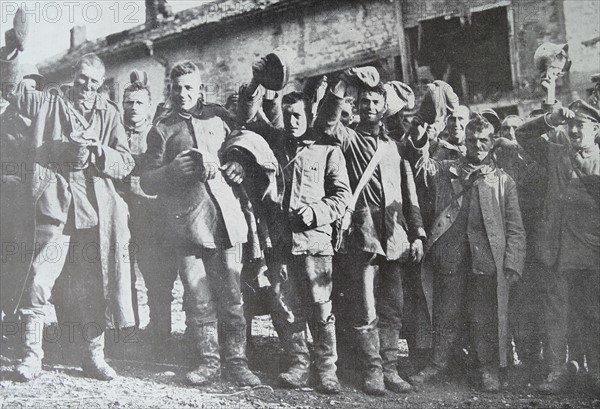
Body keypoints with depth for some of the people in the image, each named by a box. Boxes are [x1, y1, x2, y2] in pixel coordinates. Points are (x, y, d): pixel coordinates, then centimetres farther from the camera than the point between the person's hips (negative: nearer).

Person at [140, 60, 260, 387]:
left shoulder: (219, 117, 16)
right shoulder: (161, 130, 11)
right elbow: (147, 182, 6)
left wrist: (237, 168, 5)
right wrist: (172, 170, -14)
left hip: (225, 218, 1)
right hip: (185, 223, -1)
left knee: (231, 296, -1)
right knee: (198, 298, -1)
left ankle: (236, 361, 8)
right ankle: (209, 361, 12)